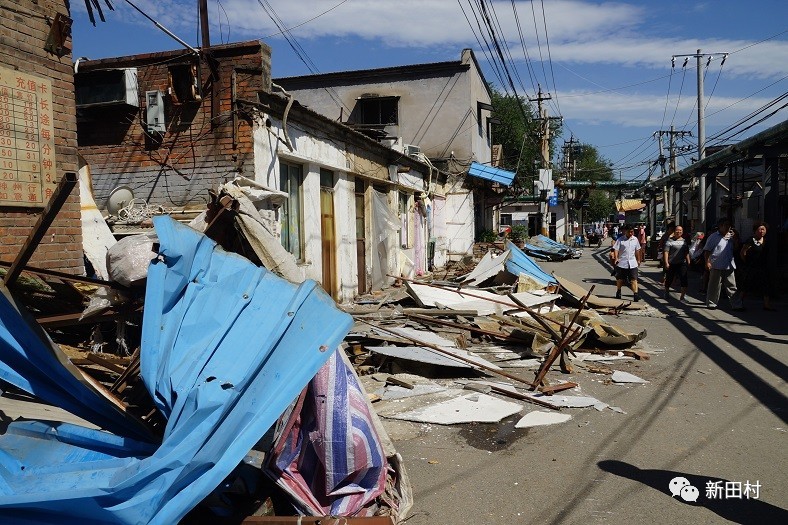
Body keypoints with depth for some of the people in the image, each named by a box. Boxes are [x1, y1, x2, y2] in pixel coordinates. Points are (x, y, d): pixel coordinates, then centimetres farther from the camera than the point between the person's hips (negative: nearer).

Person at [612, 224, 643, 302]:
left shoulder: (635, 239, 8)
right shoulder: (620, 240, -5)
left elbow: (637, 250, 18)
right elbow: (616, 249, -10)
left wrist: (638, 260, 19)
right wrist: (616, 258, -24)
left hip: (632, 263, 2)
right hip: (622, 263, -2)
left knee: (634, 279, -6)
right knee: (620, 279, 11)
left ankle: (635, 294, -11)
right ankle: (618, 292, 30)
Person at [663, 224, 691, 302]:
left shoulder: (684, 241, 12)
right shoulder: (670, 240, -5)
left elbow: (687, 253, 18)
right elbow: (666, 252, -10)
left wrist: (688, 262, 12)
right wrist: (666, 263, -17)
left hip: (682, 264, 4)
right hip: (671, 264, -4)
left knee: (684, 281, -6)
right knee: (669, 280, 11)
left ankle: (682, 297, 0)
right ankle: (666, 292, 37)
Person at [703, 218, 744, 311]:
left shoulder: (730, 236, 13)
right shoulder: (714, 237, -2)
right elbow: (707, 251, -4)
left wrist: (736, 238, 2)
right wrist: (707, 262, -13)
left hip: (729, 266, 5)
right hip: (716, 266, -5)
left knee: (732, 287, 6)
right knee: (714, 286, 5)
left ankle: (737, 305, 8)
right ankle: (711, 304, 15)